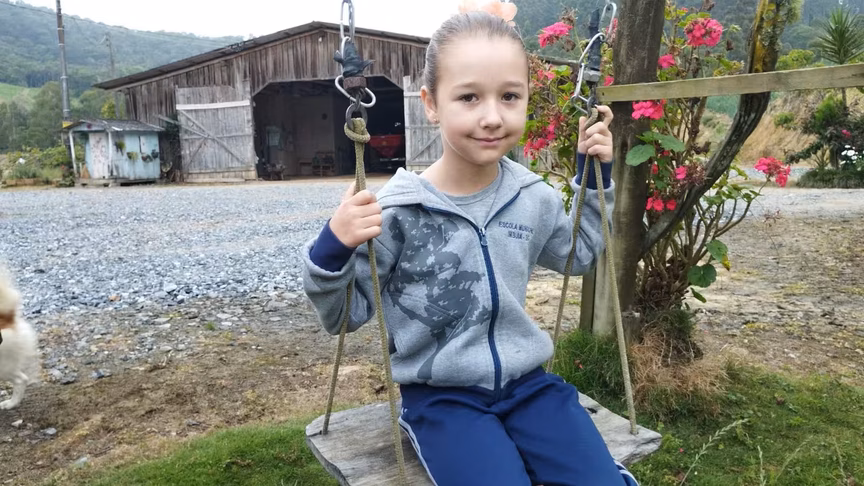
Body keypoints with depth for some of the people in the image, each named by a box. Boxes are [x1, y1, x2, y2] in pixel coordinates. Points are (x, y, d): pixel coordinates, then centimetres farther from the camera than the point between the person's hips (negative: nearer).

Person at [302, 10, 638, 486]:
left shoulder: (534, 197, -2)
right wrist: (332, 249, -27)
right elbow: (345, 316, -8)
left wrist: (595, 177, 9)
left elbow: (580, 254, 20)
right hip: (442, 396, -4)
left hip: (527, 381, 4)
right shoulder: (396, 211, -16)